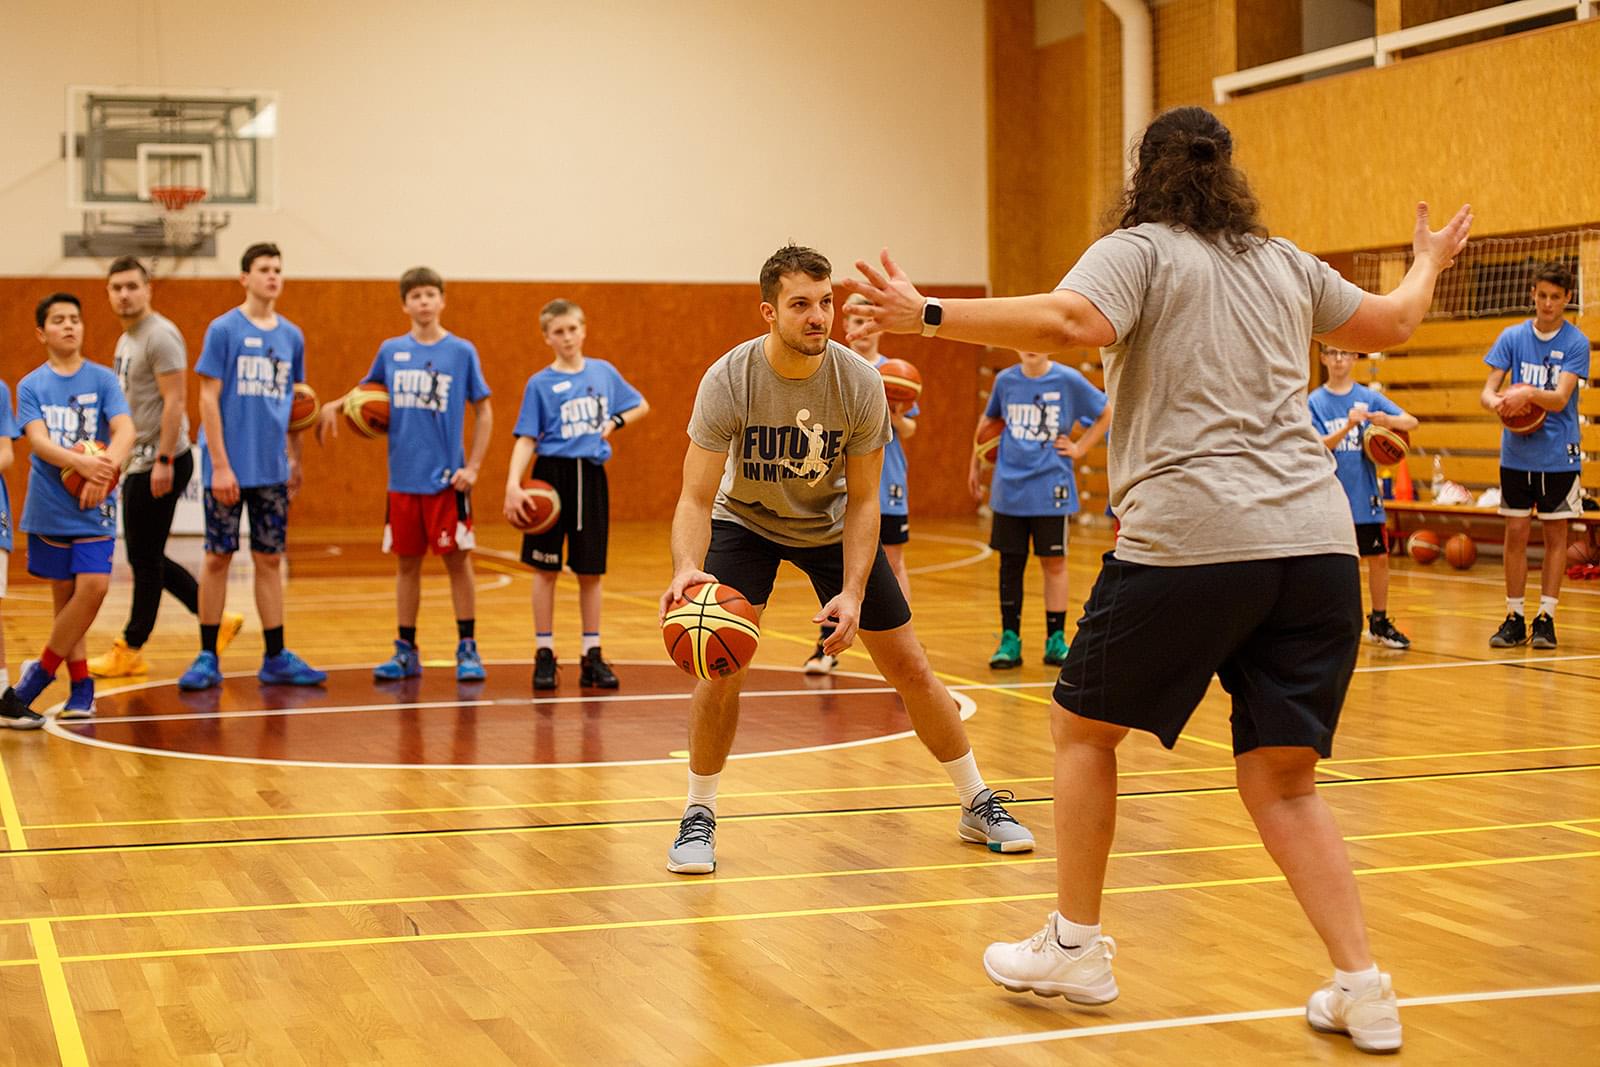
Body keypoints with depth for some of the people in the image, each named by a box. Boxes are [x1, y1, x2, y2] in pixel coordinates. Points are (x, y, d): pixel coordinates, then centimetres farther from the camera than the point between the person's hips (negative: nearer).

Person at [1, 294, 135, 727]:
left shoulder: (102, 379, 3)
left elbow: (125, 430, -8)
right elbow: (38, 441, -11)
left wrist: (104, 470, -26)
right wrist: (82, 463, -28)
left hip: (95, 506, 0)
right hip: (49, 506, 0)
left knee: (93, 586, -14)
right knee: (65, 594, 4)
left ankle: (38, 675, -1)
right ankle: (81, 686, 15)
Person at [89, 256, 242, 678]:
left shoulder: (160, 336, -14)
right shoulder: (126, 339, 16)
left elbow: (175, 401, -19)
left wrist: (163, 461, -23)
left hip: (159, 463, -10)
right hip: (137, 461, 10)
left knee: (145, 559, -2)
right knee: (147, 557, 13)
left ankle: (131, 650, 7)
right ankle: (218, 619, 19)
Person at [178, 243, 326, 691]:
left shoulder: (291, 336, 9)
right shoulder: (224, 330, -5)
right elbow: (209, 399, -8)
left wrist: (295, 459, 12)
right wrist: (220, 465, -13)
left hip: (273, 469, 4)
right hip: (229, 465, -4)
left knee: (270, 560, 8)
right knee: (218, 557, 2)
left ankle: (276, 658, 13)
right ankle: (208, 658, 10)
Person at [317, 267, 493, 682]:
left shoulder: (461, 351, -2)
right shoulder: (391, 351, 6)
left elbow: (483, 412, 1)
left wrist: (473, 467, -6)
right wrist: (335, 405, 2)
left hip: (447, 477, -3)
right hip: (404, 477, 3)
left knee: (457, 559, 0)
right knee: (407, 562, 9)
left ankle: (467, 649, 8)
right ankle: (406, 651, 17)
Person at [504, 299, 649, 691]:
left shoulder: (604, 372, 5)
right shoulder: (540, 384, -4)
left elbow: (640, 406, 18)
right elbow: (526, 439, -7)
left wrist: (613, 422, -1)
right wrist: (513, 484, -20)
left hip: (591, 476, 2)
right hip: (552, 474, -2)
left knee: (590, 570, 6)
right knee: (546, 567, 2)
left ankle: (592, 656, 13)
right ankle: (544, 654, 10)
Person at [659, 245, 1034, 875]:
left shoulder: (859, 383, -24)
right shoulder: (729, 381, -28)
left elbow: (862, 500, -16)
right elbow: (696, 497, -30)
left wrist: (853, 593, -27)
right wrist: (686, 569, -50)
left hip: (831, 525, 1)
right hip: (746, 521, -1)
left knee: (910, 669, 1)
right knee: (721, 665, -19)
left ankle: (978, 805, 18)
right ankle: (699, 816, 0)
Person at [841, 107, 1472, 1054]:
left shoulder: (1141, 249, 3)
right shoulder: (1285, 264, 20)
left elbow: (1072, 321, -18)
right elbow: (1393, 322, 34)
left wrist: (928, 317, -18)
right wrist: (1429, 264, 55)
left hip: (1189, 540, -5)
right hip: (1318, 542, 5)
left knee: (1082, 727, 16)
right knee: (1282, 782, 12)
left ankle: (1077, 948, 22)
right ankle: (1363, 989, 2)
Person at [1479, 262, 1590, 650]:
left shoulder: (1576, 343, -6)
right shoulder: (1512, 337, 2)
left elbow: (1560, 399, -15)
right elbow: (1488, 390, -1)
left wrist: (1529, 393, -36)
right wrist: (1497, 403, -25)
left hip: (1558, 456, -2)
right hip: (1516, 453, 2)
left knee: (1555, 534, 2)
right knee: (1516, 533, 3)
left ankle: (1546, 617, 7)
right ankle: (1514, 618, 9)